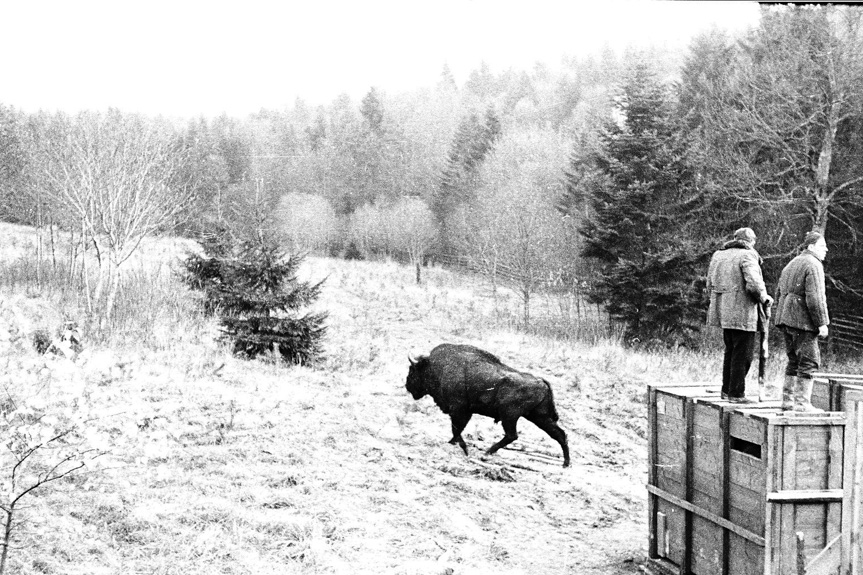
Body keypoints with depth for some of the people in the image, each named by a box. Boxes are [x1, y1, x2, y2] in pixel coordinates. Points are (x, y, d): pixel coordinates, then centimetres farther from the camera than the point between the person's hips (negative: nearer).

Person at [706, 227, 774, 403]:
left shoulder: (718, 255, 13)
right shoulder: (747, 256, -10)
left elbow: (710, 285, 15)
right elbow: (754, 284, -21)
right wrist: (764, 298, -5)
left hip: (724, 312, 8)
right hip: (742, 313, -8)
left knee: (730, 351, 18)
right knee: (742, 354, -1)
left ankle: (726, 390, 22)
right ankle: (736, 393, 0)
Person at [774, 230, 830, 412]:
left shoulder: (791, 265, 19)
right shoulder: (813, 265, -10)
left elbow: (779, 294, 20)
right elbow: (815, 297, -18)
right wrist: (822, 323, -16)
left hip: (786, 317, 9)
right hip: (803, 321, -9)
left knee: (794, 361, 14)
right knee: (809, 361, -5)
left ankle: (788, 401, 15)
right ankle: (802, 403, -7)